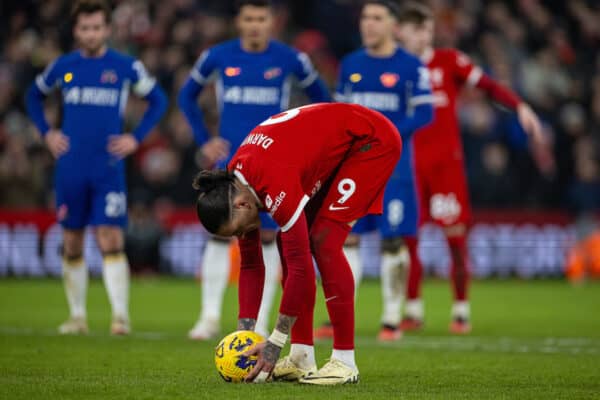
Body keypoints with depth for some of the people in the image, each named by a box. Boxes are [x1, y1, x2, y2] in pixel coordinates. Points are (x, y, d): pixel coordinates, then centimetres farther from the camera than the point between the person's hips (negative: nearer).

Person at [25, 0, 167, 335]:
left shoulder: (126, 67, 1)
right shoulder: (63, 67, 7)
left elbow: (158, 100, 11)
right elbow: (35, 96, 23)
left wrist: (136, 138, 0)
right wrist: (47, 133, 10)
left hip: (109, 169, -3)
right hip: (70, 169, 3)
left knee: (111, 241, -12)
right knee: (72, 243, 7)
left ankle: (121, 315, -13)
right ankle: (77, 316, 17)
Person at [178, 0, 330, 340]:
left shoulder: (291, 60, -2)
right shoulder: (218, 57, 1)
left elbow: (320, 97, 14)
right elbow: (188, 96, 16)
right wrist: (204, 141, 8)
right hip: (230, 161, 1)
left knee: (268, 236, -1)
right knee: (219, 234, -7)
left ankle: (261, 321, 5)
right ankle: (210, 317, -1)